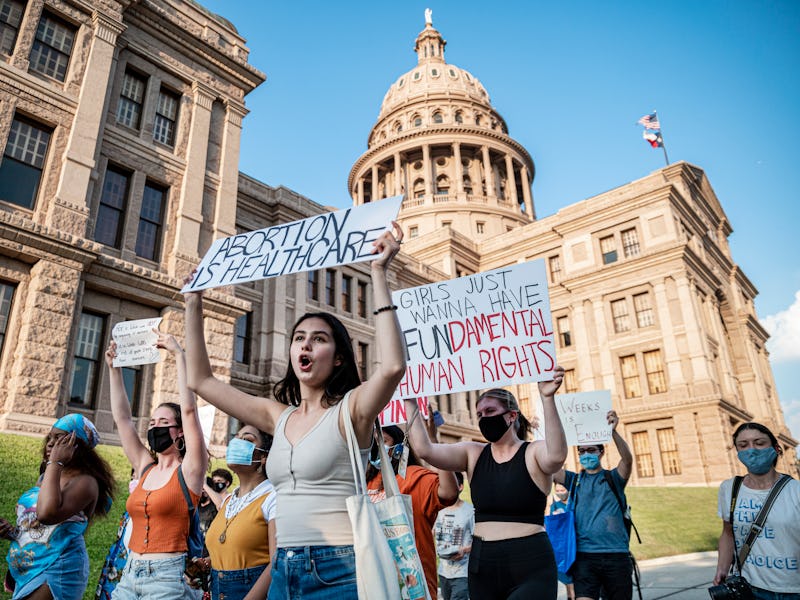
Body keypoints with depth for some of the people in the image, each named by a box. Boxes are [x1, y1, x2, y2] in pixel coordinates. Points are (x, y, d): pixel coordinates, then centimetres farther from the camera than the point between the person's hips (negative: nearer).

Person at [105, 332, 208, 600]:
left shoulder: (188, 470, -5)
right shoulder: (145, 468, 10)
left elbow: (189, 409, -16)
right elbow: (122, 417, 10)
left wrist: (179, 354, -15)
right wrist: (114, 368, 8)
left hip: (167, 577, -6)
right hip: (129, 575, 6)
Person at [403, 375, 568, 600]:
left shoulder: (534, 453, -6)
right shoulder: (473, 454, 4)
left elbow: (556, 456, -30)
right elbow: (424, 449, -8)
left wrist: (547, 399, -40)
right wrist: (410, 403, -10)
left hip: (531, 567, -4)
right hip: (482, 565, 4)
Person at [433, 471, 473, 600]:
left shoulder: (470, 511, -13)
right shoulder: (440, 511, 7)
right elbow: (434, 533, 20)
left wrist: (465, 550, -23)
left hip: (462, 573, -7)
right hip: (443, 571, 7)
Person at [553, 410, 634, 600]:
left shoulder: (613, 478, 6)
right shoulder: (574, 480, 10)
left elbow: (628, 459, -14)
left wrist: (613, 431, -32)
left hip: (616, 554, 0)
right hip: (584, 555, 0)